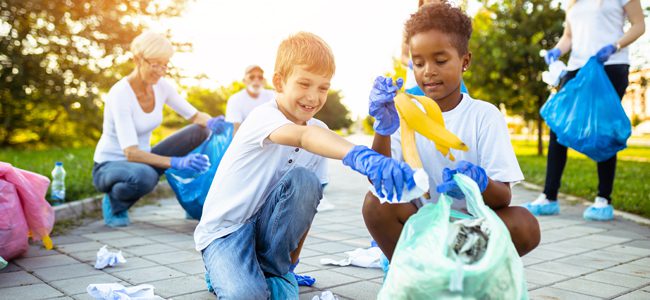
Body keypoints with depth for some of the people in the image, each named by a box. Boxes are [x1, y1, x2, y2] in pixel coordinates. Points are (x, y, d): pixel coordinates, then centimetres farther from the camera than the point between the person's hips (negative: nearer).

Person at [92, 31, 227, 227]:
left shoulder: (161, 86, -5)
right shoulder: (120, 94, -26)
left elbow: (195, 116, 1)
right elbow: (130, 152, -33)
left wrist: (212, 122, -24)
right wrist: (176, 163, -45)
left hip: (142, 160, 7)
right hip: (109, 166, -6)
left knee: (200, 132, -7)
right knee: (144, 176, -42)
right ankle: (114, 204, -7)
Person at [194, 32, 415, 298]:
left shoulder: (319, 131, 0)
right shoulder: (263, 117, -22)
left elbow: (307, 202, 5)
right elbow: (304, 137, -46)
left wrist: (292, 261, 5)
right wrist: (359, 156, -64)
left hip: (267, 225, 6)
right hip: (224, 229, -6)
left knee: (304, 180, -25)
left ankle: (271, 269, -6)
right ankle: (226, 272, 4)